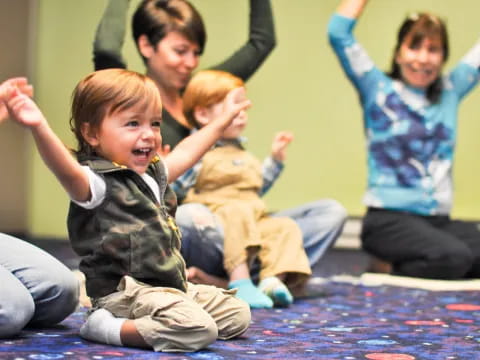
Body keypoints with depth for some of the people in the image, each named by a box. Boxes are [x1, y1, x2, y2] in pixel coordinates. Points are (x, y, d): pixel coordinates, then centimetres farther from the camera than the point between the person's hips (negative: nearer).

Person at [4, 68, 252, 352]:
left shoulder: (153, 172, 15)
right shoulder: (98, 182, -14)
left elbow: (185, 152, 34)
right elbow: (67, 170, -35)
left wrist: (224, 119, 42)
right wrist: (40, 128, -54)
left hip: (173, 285, 10)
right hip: (127, 292, -10)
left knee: (238, 315, 11)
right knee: (198, 329, -29)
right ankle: (109, 327, -12)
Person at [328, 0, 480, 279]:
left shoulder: (450, 92, 14)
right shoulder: (378, 89, 3)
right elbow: (339, 33, -7)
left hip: (440, 221, 5)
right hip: (389, 219, -5)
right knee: (452, 257, -31)